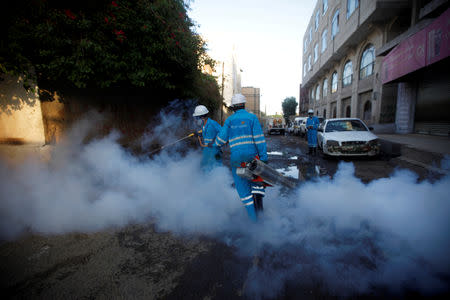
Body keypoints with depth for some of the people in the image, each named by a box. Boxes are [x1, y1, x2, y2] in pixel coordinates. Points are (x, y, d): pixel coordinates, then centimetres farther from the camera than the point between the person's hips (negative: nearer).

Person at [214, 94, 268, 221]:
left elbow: (222, 138, 5)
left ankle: (253, 217, 12)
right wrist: (264, 157, -6)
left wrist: (217, 144, 28)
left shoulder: (229, 120, 4)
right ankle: (259, 204, 10)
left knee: (243, 187, 9)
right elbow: (259, 138, -7)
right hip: (252, 155, 0)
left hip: (236, 157, 1)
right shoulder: (252, 117, 1)